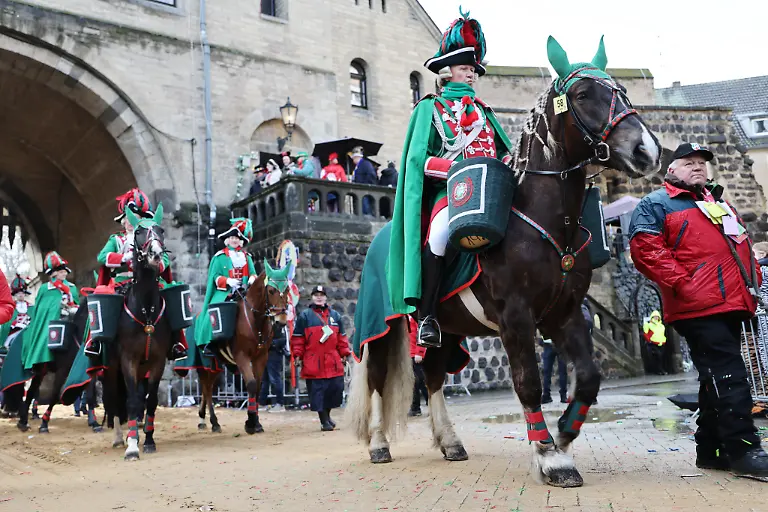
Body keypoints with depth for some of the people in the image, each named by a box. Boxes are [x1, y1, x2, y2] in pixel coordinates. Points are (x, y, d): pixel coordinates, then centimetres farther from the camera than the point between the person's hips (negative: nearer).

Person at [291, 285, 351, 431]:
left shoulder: (335, 315, 13)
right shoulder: (304, 315, 2)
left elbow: (341, 337, 16)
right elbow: (297, 338, 0)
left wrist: (345, 353, 10)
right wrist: (297, 355, -4)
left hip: (333, 363, 4)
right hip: (313, 363, -4)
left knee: (335, 389, 6)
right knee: (318, 392, -1)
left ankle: (327, 415, 29)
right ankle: (324, 421, 10)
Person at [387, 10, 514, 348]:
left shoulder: (482, 110, 26)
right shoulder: (430, 108, 11)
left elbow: (506, 149, 24)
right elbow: (418, 157, -2)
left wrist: (509, 162, -1)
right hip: (449, 190, -5)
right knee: (440, 232, -35)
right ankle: (427, 316, -27)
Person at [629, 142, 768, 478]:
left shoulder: (718, 203, 27)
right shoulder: (655, 205, 1)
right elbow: (646, 251, -13)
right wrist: (682, 284, -20)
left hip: (731, 303, 9)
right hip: (699, 307, -9)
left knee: (719, 378, 11)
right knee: (727, 375, -12)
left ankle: (710, 449, 19)